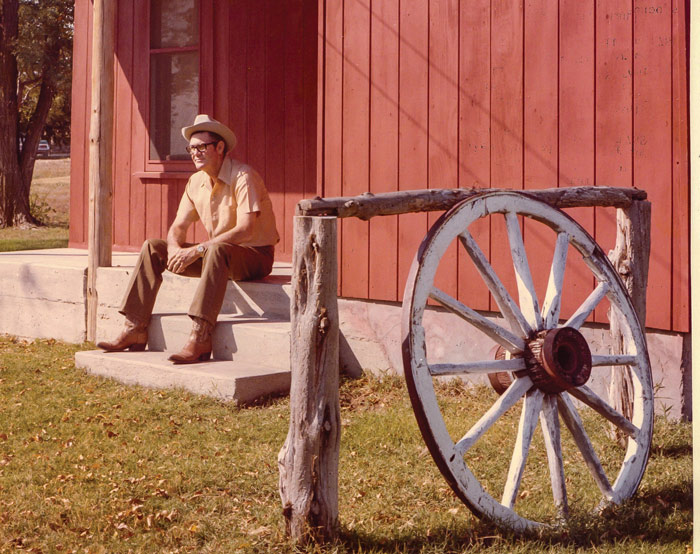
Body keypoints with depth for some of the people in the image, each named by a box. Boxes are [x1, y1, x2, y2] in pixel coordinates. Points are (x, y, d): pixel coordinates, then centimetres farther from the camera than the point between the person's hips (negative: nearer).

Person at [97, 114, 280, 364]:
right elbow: (178, 226, 8)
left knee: (218, 250, -41)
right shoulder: (196, 181, 6)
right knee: (152, 247, -1)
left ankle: (200, 338, -44)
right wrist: (175, 248, -17)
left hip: (256, 254, -8)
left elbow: (245, 230, -27)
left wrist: (197, 250, -29)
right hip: (217, 257, 8)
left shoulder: (243, 177, -17)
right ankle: (135, 329, -7)